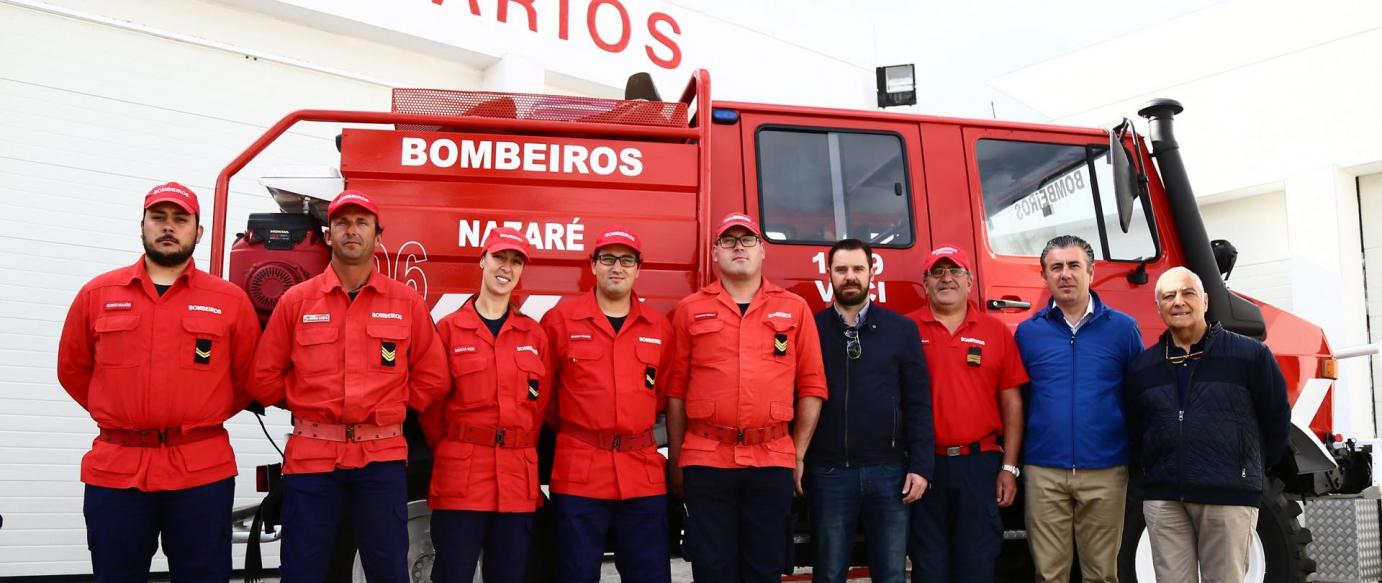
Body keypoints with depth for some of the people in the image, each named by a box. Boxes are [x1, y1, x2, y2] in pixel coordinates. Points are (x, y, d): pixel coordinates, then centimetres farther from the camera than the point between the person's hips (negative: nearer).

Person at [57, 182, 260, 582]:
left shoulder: (230, 300, 3)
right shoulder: (97, 294, 7)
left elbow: (250, 377, 10)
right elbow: (72, 369, 15)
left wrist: (202, 419, 7)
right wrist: (120, 416, 12)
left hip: (202, 472, -1)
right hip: (114, 470, 1)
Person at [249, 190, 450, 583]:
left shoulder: (407, 303, 4)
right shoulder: (296, 300, 4)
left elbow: (431, 378, 8)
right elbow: (264, 379, 7)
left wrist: (386, 404, 3)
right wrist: (310, 403, 7)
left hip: (381, 457, 0)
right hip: (311, 455, 0)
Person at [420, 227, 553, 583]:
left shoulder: (534, 334, 10)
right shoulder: (448, 329, 1)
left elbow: (541, 404, 11)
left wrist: (518, 450, 8)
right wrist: (451, 452, 6)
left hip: (518, 478, 3)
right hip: (459, 476, -3)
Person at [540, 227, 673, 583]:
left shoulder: (659, 327, 9)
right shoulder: (560, 320, 1)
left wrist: (638, 427, 12)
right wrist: (571, 430, 10)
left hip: (643, 473, 3)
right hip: (578, 473, -2)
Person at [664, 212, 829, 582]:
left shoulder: (795, 309, 8)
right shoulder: (690, 310, 7)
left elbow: (812, 387, 7)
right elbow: (675, 390, 6)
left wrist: (799, 454, 3)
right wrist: (675, 460, 4)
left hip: (773, 462, 1)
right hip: (705, 462, 0)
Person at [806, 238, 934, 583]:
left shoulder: (902, 329, 6)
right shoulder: (810, 329, 3)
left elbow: (918, 403, 3)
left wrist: (921, 466, -4)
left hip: (889, 470, 1)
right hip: (828, 472, -1)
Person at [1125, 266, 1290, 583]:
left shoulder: (1250, 354, -1)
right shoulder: (1141, 366, 9)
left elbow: (1277, 418, 7)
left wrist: (1252, 471, 13)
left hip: (1229, 496, -3)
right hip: (1162, 497, 3)